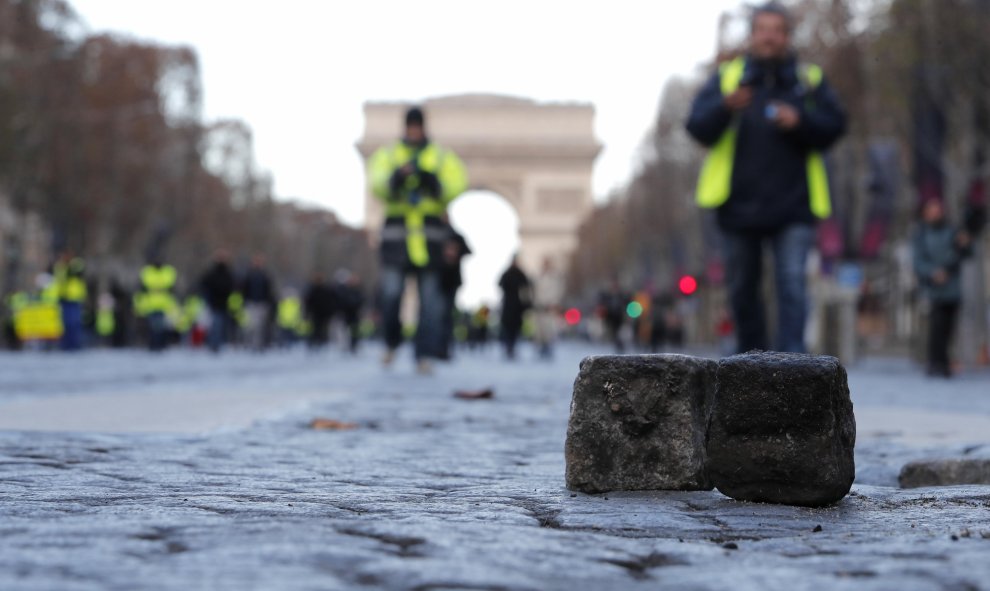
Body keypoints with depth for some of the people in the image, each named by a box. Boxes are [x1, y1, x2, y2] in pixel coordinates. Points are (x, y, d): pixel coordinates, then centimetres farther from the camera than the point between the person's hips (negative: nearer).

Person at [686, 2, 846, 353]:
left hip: (792, 206, -1)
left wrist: (800, 121, -18)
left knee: (792, 283, -13)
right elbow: (698, 127, -7)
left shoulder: (809, 80, 8)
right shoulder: (728, 77, 6)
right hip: (739, 204, 1)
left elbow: (834, 126, 1)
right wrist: (726, 107, -27)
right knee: (742, 288, 10)